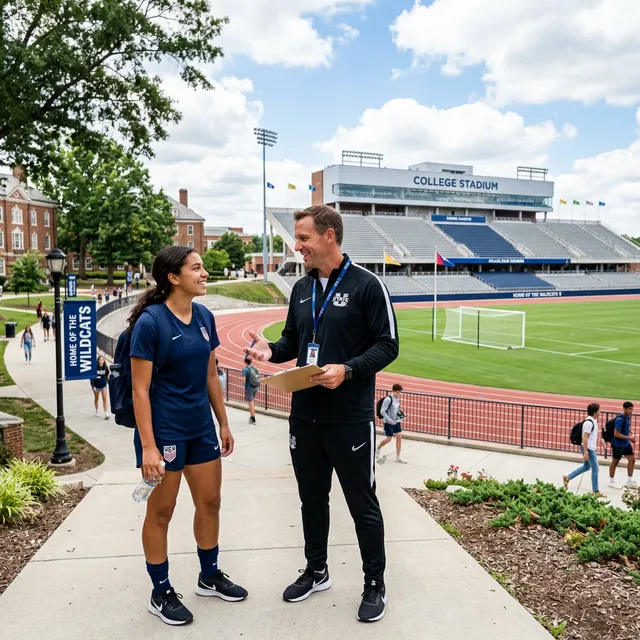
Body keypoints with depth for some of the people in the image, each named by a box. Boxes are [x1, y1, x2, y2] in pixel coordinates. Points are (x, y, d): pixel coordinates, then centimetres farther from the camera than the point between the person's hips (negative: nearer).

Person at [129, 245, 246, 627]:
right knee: (161, 511, 9)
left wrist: (224, 423, 11)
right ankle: (161, 594, 26)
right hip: (164, 430, -6)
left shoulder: (205, 317, 2)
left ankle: (210, 576, 36)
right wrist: (148, 446, -19)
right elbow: (140, 389, -16)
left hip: (201, 427, 7)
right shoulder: (150, 322, -17)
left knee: (210, 502, 15)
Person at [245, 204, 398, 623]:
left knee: (363, 505, 7)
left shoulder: (366, 285, -10)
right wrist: (271, 351, -5)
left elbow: (387, 346, -11)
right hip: (304, 416, 6)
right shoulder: (301, 289, 9)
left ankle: (375, 585, 26)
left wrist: (347, 370, -25)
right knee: (312, 499, 18)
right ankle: (316, 572, 38)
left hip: (351, 419, -6)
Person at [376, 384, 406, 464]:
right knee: (388, 439, -1)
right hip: (389, 423, -7)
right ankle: (377, 449, 28)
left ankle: (398, 457, 7)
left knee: (399, 436, -1)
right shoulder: (388, 399, -19)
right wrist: (389, 420, -23)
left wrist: (400, 414, 5)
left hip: (396, 421, 7)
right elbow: (382, 411, -18)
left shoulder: (398, 398, 4)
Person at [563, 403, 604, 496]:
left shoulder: (594, 420, 7)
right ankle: (595, 491, 12)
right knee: (595, 469, 1)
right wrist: (585, 452, -25)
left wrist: (595, 447, 24)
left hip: (592, 448, 10)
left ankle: (567, 478, 23)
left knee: (586, 467, 18)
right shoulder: (589, 423, -23)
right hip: (588, 449, -10)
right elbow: (585, 438, -24)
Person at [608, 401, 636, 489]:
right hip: (618, 445, -8)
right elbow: (616, 434, -25)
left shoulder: (628, 417, 2)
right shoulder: (620, 419, -24)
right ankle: (611, 482, 20)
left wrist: (630, 441, 7)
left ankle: (630, 481, 23)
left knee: (632, 459, 10)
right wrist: (629, 438, -22)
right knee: (615, 462, 5)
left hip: (626, 444, 8)